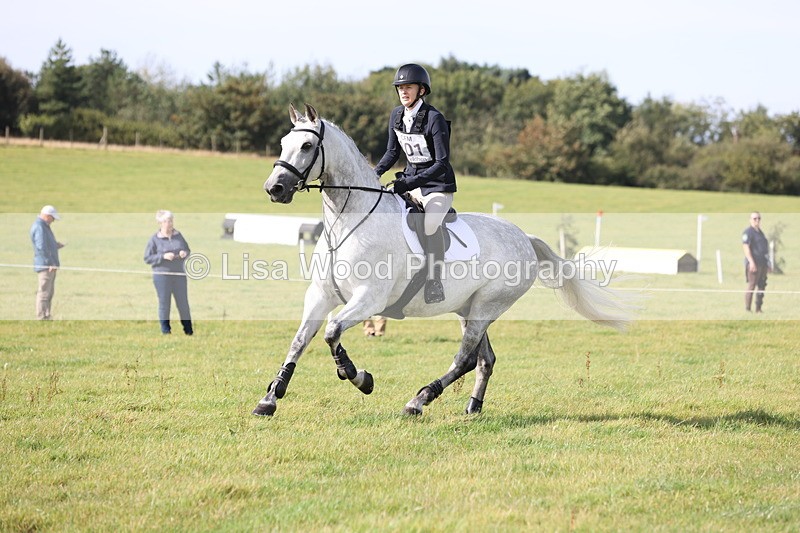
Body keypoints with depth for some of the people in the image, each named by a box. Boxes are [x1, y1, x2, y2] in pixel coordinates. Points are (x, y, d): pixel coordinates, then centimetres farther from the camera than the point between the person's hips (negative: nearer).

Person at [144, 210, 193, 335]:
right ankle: (166, 331, 11)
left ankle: (189, 331, 15)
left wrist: (184, 253, -7)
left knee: (183, 303, 7)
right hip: (162, 275, -3)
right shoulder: (155, 239, -5)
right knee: (164, 304, 2)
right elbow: (147, 258, -5)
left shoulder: (178, 235, 7)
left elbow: (188, 250, 17)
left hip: (179, 274, 3)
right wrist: (163, 256, -17)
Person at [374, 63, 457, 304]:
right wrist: (374, 174, -4)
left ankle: (435, 282, -30)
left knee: (430, 223, -33)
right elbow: (392, 152, 14)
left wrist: (409, 182, -30)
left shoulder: (434, 119, -19)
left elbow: (442, 164, -22)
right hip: (411, 180, 8)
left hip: (438, 185, -8)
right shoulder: (397, 115, 1)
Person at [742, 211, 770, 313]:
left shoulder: (760, 232, 20)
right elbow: (746, 247, -16)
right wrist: (751, 262, -24)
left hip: (763, 264, 9)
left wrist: (767, 263, 21)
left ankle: (758, 309, 11)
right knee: (751, 286, -9)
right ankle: (747, 309, -7)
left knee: (762, 286, 7)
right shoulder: (748, 232, -7)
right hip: (753, 264, -8)